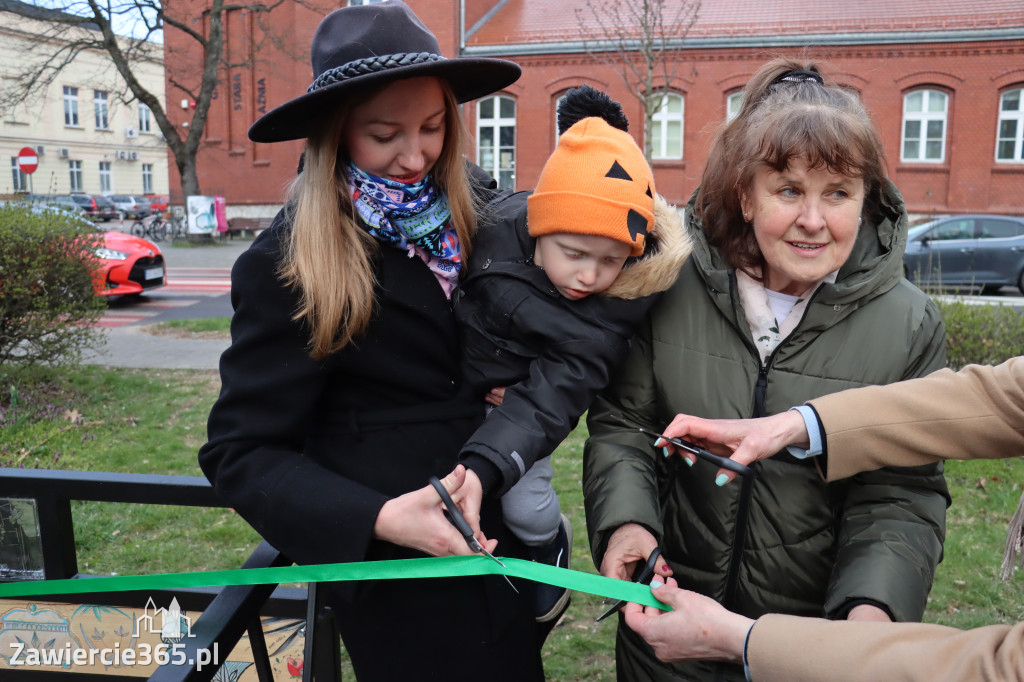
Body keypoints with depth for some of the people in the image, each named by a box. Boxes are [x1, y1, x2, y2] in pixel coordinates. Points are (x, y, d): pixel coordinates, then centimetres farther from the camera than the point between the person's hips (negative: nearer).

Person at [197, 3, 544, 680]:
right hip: (392, 567, -6)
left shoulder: (465, 219, -2)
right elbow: (240, 451, -17)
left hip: (493, 528, 6)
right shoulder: (287, 263, -19)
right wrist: (378, 518, -30)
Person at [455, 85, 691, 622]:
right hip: (450, 387, 2)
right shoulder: (496, 229, -24)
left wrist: (480, 468, -45)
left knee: (526, 508, -8)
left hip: (513, 409, -2)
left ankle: (550, 547, 28)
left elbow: (550, 400, -32)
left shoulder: (621, 299, -26)